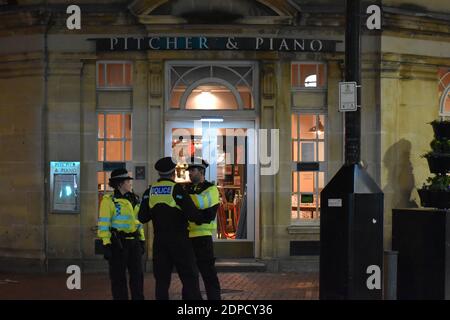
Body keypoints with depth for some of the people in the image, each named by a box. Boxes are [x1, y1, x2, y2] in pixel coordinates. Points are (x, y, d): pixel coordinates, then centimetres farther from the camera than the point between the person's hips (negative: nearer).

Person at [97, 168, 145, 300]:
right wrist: (106, 244, -17)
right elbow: (103, 224, -11)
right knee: (118, 277, 1)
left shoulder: (134, 199, 14)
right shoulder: (109, 200, -7)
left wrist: (142, 240, 16)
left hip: (134, 242, 6)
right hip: (117, 243, -6)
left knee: (137, 274, 7)